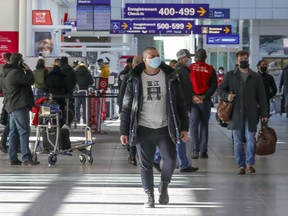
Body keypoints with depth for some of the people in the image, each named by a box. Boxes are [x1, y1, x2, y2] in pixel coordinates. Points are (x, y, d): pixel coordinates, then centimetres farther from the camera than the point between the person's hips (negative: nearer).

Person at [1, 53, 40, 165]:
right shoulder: (16, 73, -16)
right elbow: (30, 80, -16)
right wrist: (28, 70, 0)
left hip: (11, 106, 10)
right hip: (20, 105, -10)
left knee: (13, 132, 10)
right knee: (24, 131, -10)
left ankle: (13, 158, 10)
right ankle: (26, 158, -13)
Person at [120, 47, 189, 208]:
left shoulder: (170, 77, 2)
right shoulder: (135, 79, 0)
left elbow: (180, 103, 5)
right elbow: (127, 107, 3)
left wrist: (184, 127, -1)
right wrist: (124, 131, -1)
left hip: (165, 128, 0)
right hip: (144, 129, 0)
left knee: (171, 160, -11)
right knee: (146, 165, 4)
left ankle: (164, 186, 16)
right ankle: (150, 196, 18)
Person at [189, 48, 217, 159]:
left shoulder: (189, 68, -2)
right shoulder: (210, 69, 2)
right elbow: (214, 86, -4)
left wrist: (193, 96, -10)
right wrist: (204, 96, -9)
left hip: (192, 100, -1)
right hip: (205, 100, 1)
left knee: (193, 125, 2)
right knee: (204, 125, 10)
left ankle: (195, 150, -12)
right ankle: (203, 151, 7)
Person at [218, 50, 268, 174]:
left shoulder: (255, 77, 10)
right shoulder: (230, 75, 10)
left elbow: (261, 97, 10)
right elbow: (221, 90, 13)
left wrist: (264, 113, 4)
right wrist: (227, 96, -10)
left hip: (251, 114, 0)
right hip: (235, 113, 0)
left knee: (251, 139, -7)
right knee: (237, 141, 2)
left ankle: (250, 164, 4)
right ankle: (241, 165, 10)